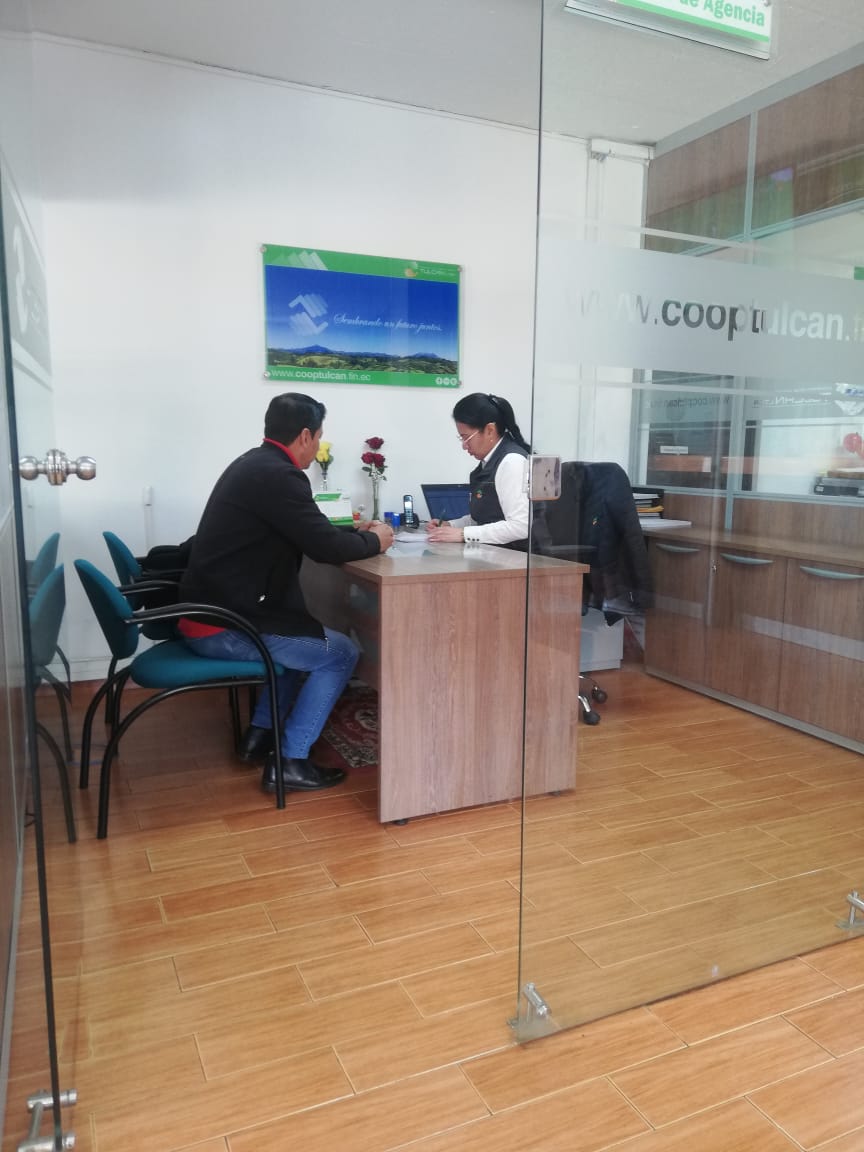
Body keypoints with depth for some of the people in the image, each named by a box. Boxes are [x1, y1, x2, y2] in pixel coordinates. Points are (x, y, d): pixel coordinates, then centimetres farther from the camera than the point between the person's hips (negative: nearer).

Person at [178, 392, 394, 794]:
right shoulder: (278, 476, -19)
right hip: (221, 627, -10)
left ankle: (261, 733, 28)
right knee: (340, 652, 0)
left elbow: (309, 532, 22)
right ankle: (289, 761, 4)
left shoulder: (254, 463, 12)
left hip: (211, 611, 10)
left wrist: (355, 531, 20)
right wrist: (374, 541, -2)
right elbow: (326, 547, -20)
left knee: (305, 635, 29)